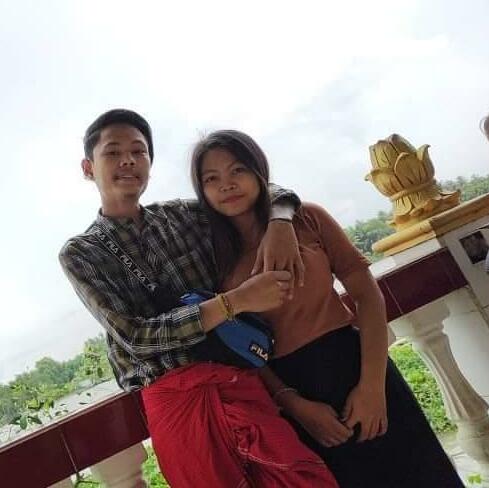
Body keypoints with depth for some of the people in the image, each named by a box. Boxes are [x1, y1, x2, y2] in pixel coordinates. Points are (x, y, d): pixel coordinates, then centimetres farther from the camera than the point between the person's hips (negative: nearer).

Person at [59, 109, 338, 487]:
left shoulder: (185, 215, 12)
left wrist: (279, 223, -6)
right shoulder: (80, 254, 3)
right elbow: (134, 336, -9)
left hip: (240, 379, 2)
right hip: (173, 400, -2)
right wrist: (237, 301, -19)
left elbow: (268, 189, 20)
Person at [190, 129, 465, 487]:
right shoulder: (212, 261, -2)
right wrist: (295, 404, -13)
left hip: (352, 364, 1)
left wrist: (372, 384, -12)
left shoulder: (306, 219, -2)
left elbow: (367, 294, -4)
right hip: (289, 389, 0)